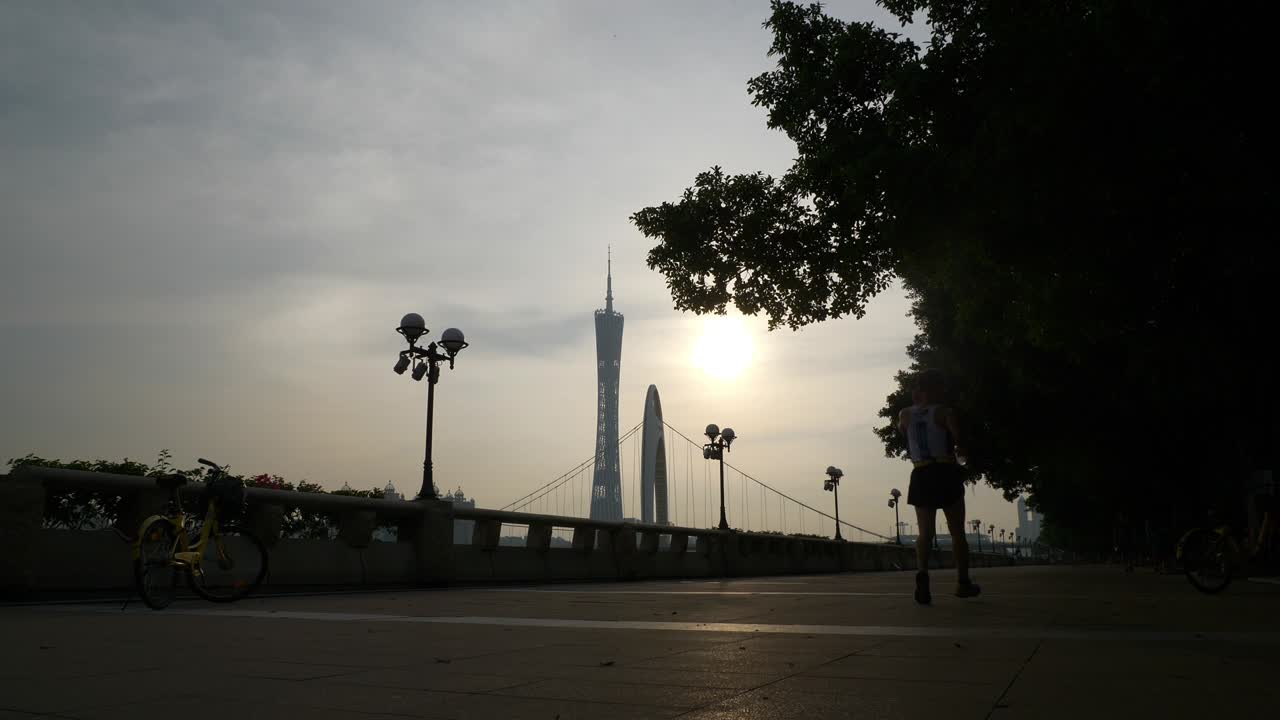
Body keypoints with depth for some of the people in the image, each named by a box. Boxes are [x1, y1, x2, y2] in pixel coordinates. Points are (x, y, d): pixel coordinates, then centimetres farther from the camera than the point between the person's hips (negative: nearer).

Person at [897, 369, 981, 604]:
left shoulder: (905, 414, 8)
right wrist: (959, 452, 10)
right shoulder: (944, 412, -3)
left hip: (920, 476, 3)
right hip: (946, 472, -3)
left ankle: (922, 571, -23)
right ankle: (963, 582, 17)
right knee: (957, 531, 10)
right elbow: (959, 438, -12)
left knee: (925, 531, 3)